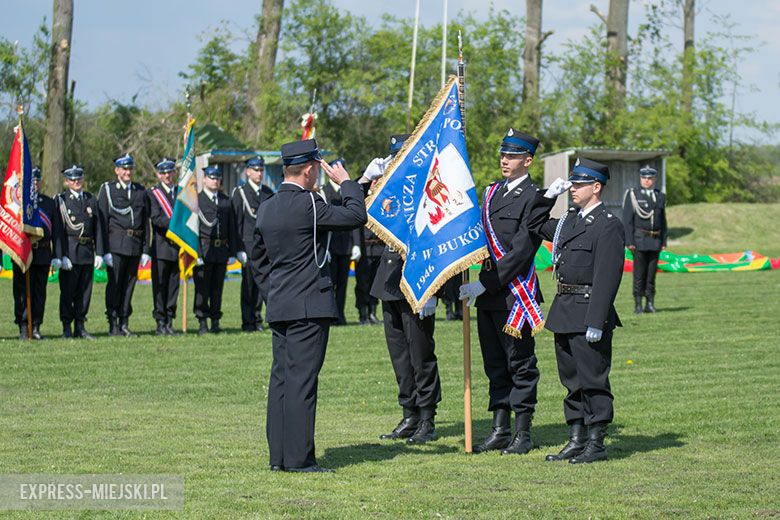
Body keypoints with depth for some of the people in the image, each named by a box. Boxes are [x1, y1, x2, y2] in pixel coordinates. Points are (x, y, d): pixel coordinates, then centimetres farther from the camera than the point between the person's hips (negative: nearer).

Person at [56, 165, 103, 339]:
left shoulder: (91, 200, 12)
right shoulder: (61, 200, 0)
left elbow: (98, 228, 11)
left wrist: (99, 253, 4)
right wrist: (61, 256, -13)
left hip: (87, 253, 4)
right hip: (69, 252, -4)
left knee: (85, 291, 6)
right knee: (67, 291, -2)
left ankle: (80, 327, 14)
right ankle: (67, 329, 3)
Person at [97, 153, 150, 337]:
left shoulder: (141, 191, 14)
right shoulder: (107, 189, 2)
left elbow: (145, 222, 14)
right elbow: (102, 220, -2)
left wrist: (145, 249, 8)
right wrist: (104, 249, -9)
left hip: (135, 245, 4)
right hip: (116, 244, -4)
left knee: (129, 283, 6)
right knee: (114, 284, -3)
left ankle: (124, 323, 13)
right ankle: (113, 325, 1)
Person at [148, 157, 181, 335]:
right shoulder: (153, 194, 1)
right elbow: (156, 218, -12)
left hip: (178, 246, 4)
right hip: (161, 246, -4)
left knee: (173, 285, 5)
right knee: (160, 285, -3)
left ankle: (169, 322, 10)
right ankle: (160, 322, 0)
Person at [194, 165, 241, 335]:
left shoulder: (225, 201, 14)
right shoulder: (196, 200, -1)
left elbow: (232, 228, 15)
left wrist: (232, 252, 9)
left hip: (221, 251, 4)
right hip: (203, 250, -4)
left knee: (218, 288, 7)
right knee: (202, 288, -3)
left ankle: (215, 322, 12)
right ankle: (202, 323, 2)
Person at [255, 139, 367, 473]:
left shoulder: (266, 208, 10)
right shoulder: (308, 204, -14)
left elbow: (257, 251, 19)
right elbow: (356, 216, -11)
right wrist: (346, 182, 3)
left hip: (278, 305, 8)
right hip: (309, 306, -8)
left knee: (281, 378, 9)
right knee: (302, 380, -7)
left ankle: (278, 455, 11)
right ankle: (298, 457, -7)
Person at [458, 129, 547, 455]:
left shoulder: (534, 198, -10)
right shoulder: (492, 192, 14)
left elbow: (522, 251, -17)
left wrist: (485, 284, -19)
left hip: (515, 293, -8)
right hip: (489, 293, 8)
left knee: (520, 364, 1)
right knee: (495, 365, 11)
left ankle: (523, 434, 7)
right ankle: (500, 431, 17)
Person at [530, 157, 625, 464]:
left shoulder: (608, 226, -13)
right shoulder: (570, 220, 14)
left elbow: (607, 278, -19)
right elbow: (535, 225, 31)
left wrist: (596, 322, -23)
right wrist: (547, 197, 15)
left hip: (589, 313, -9)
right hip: (564, 312, 9)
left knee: (592, 380, -2)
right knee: (571, 378, 13)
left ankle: (596, 444, 4)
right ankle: (576, 441, 20)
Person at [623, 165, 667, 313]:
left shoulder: (660, 197, 12)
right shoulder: (633, 195, 0)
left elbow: (663, 221, 16)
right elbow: (627, 220, -4)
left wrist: (664, 240, 10)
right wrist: (629, 241, -10)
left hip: (655, 240, 4)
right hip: (639, 240, -4)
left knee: (652, 273, 6)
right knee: (639, 274, -3)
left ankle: (650, 303, 11)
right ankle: (638, 305, 0)